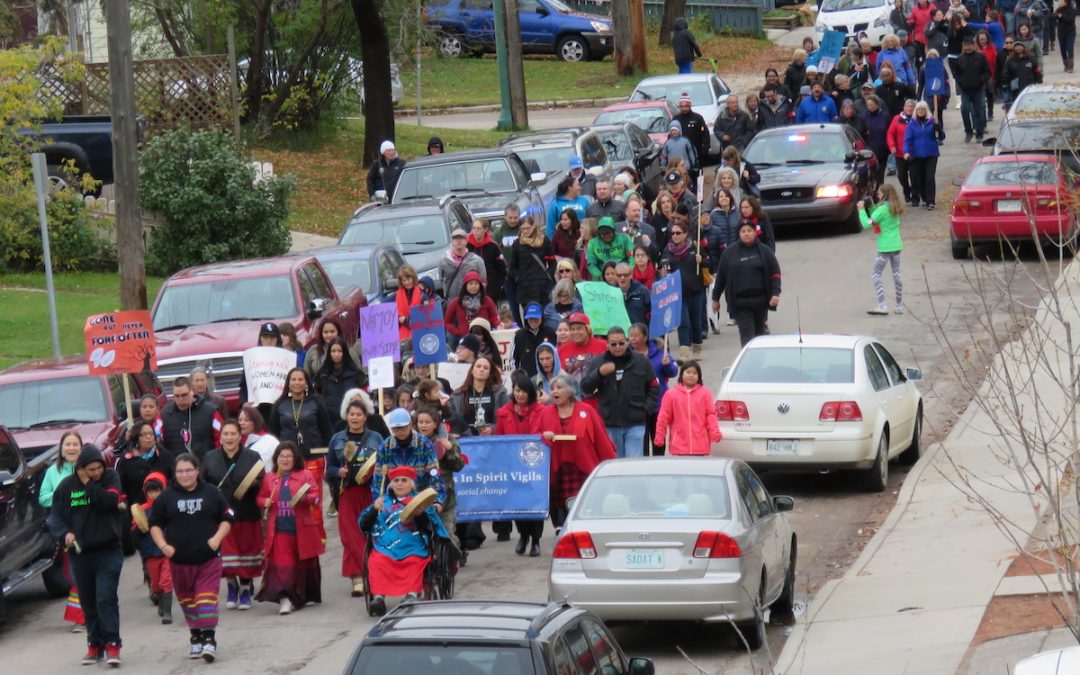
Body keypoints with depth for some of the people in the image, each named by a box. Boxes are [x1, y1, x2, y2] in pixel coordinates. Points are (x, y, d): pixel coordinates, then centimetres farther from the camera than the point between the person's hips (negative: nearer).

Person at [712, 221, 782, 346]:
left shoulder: (764, 251, 4)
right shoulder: (730, 253, 4)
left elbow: (775, 274, 3)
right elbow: (720, 277, 9)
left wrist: (775, 293, -11)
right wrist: (715, 298, 10)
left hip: (760, 300, 1)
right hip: (740, 302, -1)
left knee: (759, 332, 12)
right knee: (746, 333, -12)